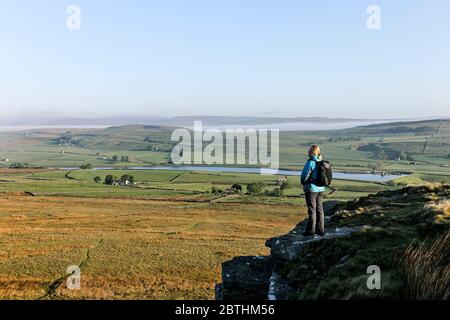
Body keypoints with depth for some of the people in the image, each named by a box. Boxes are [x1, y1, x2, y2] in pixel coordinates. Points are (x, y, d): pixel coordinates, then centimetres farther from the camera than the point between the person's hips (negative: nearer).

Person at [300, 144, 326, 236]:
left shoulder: (310, 162, -18)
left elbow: (304, 175, -15)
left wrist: (303, 182, 4)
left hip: (311, 189, -6)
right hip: (321, 189, 6)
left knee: (312, 209, 1)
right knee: (319, 208, 13)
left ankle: (310, 230, 8)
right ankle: (320, 229, 19)